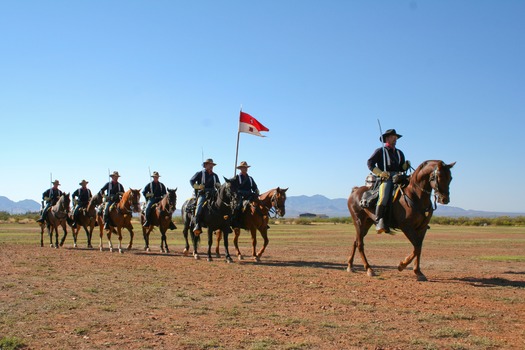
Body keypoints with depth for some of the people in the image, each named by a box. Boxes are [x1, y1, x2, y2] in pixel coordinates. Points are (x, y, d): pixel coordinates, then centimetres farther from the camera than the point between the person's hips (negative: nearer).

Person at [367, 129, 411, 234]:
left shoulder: (399, 153, 27)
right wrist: (380, 173, -12)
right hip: (385, 178, -6)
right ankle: (379, 221, -27)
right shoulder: (380, 151, 10)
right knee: (384, 197, -31)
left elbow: (402, 168, 25)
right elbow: (370, 163, 0)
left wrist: (406, 165, 1)